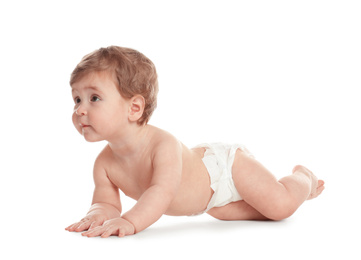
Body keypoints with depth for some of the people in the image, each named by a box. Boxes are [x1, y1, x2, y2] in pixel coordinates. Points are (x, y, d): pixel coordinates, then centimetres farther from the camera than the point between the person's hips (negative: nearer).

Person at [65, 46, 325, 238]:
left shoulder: (164, 144, -44)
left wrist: (130, 222, -71)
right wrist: (99, 213, -42)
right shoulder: (104, 163, -22)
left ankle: (302, 178, 22)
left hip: (226, 164, -7)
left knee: (281, 206, -10)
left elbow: (163, 191, -55)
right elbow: (108, 203, -16)